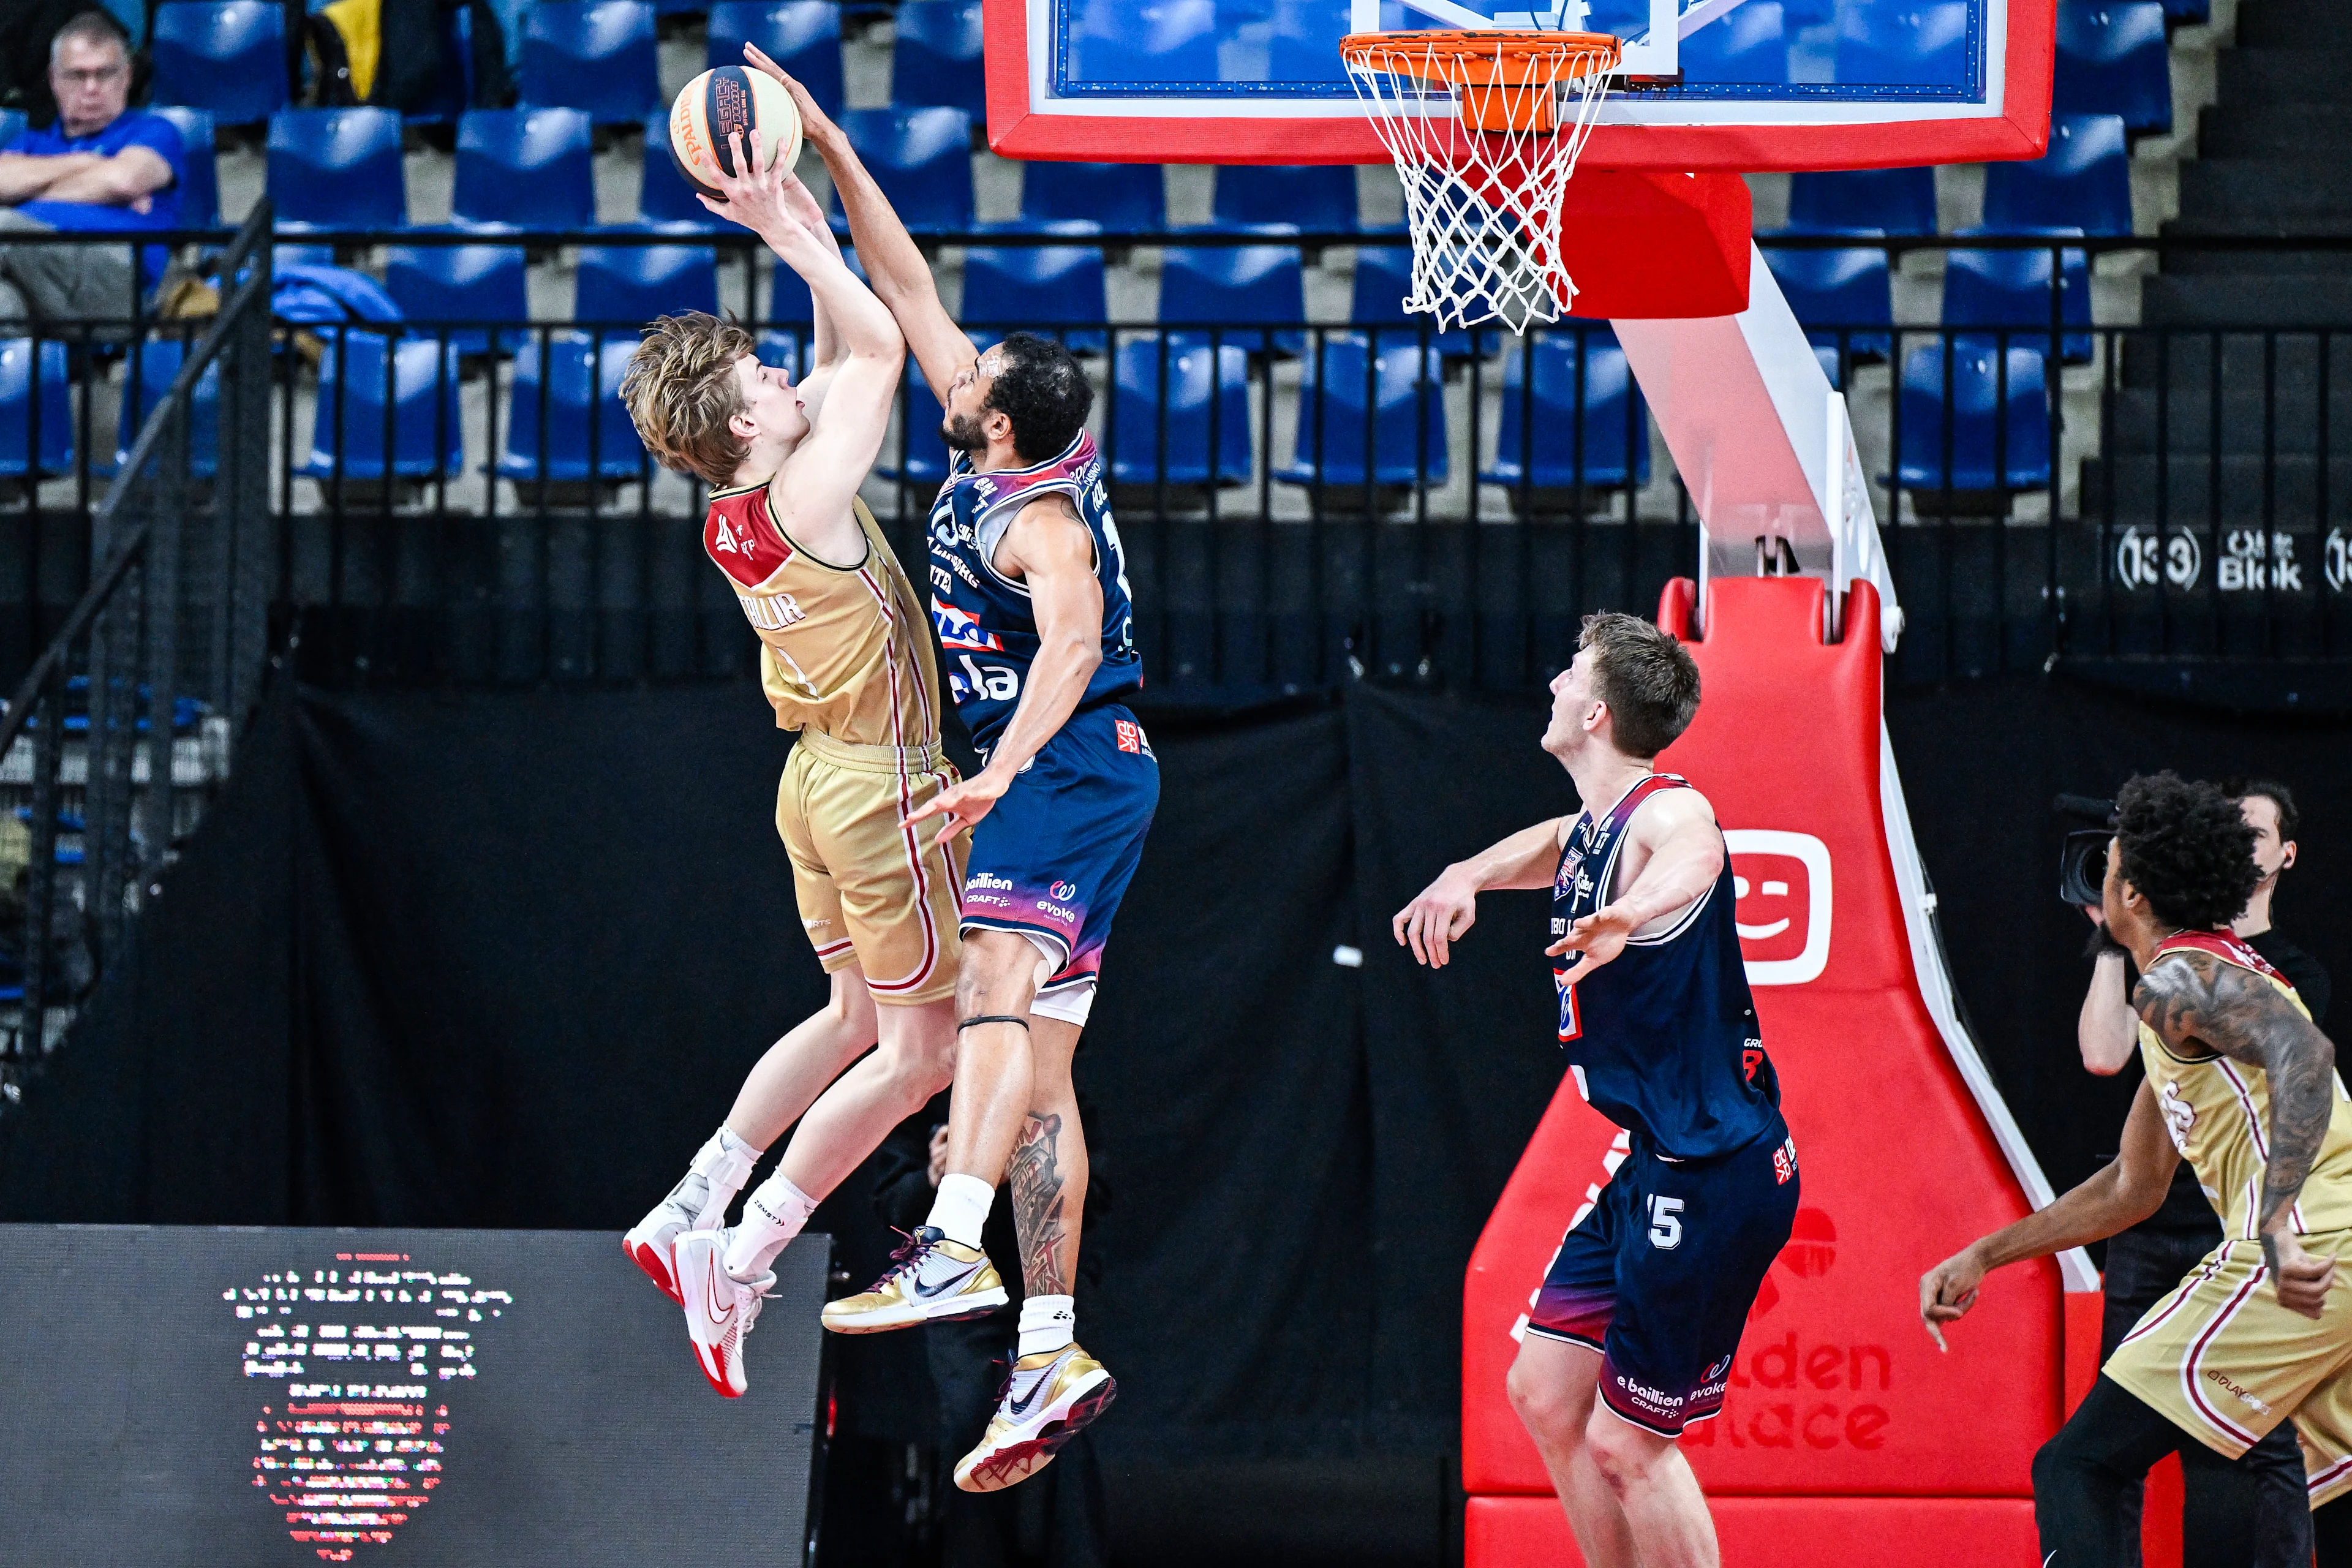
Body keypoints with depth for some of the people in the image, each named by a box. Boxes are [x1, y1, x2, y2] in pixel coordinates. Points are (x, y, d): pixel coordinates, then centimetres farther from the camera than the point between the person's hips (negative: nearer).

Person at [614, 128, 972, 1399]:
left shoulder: (735, 512, 2)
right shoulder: (805, 499, -22)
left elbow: (845, 359, 13)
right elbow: (880, 352, -17)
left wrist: (802, 228, 5)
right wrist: (794, 238, -13)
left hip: (821, 777, 9)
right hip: (882, 784, -9)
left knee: (860, 1018, 21)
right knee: (921, 1047, 1)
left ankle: (690, 1211, 17)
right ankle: (738, 1252, -1)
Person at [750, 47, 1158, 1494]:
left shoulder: (1037, 517, -16)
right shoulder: (994, 448, 9)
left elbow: (1071, 641, -34)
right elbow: (909, 292, 16)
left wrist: (1004, 769, -47)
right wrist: (832, 154, 14)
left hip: (1073, 767, -10)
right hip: (1063, 778, 10)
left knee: (996, 989, -28)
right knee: (1039, 1058, 5)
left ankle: (952, 1252, -45)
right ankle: (1051, 1354, 3)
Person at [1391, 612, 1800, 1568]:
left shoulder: (1665, 812, -19)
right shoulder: (1587, 832, 11)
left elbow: (1692, 858, -43)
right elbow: (1545, 848, 35)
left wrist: (1627, 915, -67)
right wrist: (1465, 877, 13)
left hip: (1716, 1174, -10)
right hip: (1654, 1168, 10)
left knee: (1626, 1444, -7)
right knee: (1546, 1394, 14)